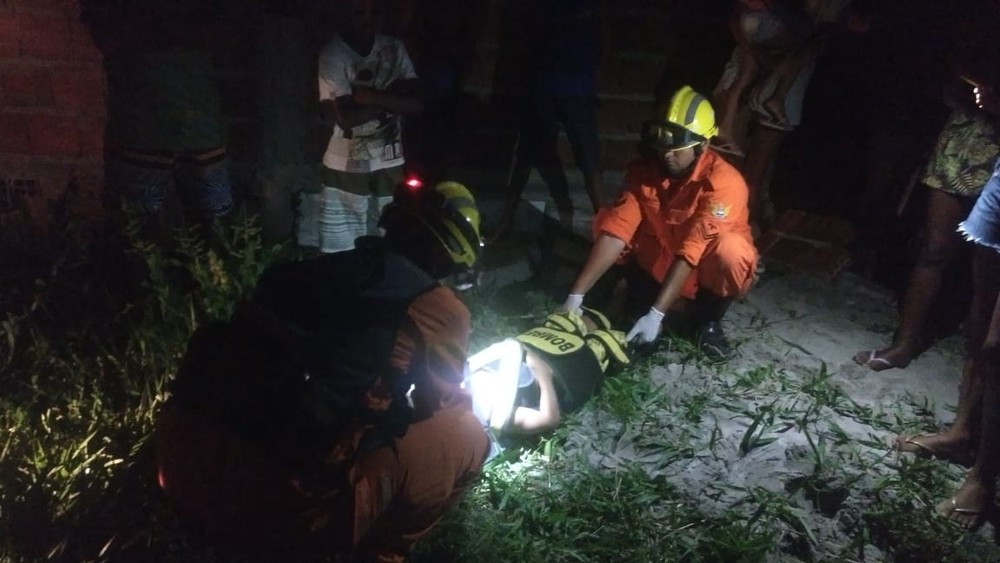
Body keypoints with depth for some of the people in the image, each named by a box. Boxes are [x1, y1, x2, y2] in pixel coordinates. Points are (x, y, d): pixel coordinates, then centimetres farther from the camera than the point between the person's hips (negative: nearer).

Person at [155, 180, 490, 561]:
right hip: (287, 504, -6)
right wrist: (465, 400, 37)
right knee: (466, 437, 9)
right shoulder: (440, 309, 0)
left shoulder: (322, 267, 15)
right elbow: (439, 403, 16)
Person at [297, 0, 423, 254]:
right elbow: (345, 117, -22)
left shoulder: (394, 49, 0)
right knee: (342, 249, 4)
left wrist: (374, 97, -21)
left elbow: (416, 103, -8)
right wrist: (393, 98, -15)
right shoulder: (333, 54, -15)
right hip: (346, 166, -4)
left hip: (389, 163, 4)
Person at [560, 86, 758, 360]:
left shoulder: (724, 183, -30)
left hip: (707, 270, -4)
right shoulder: (643, 170, -16)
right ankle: (641, 297, 8)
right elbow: (616, 230, -24)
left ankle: (709, 319, -7)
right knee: (605, 221, -15)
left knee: (730, 251, -35)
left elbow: (692, 251, -36)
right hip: (661, 263, 4)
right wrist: (576, 295, -33)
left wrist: (656, 315, -42)